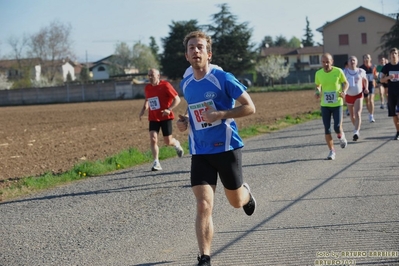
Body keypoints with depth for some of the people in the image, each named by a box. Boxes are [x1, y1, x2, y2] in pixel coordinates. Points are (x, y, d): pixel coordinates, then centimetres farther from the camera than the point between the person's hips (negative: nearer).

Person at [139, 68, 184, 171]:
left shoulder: (165, 85, -11)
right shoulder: (147, 88, 6)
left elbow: (177, 99, -10)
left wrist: (169, 109, -24)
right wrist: (143, 110, 5)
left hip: (165, 117, -4)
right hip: (153, 118, 4)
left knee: (168, 142, 0)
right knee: (153, 139, -14)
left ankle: (176, 144, 36)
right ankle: (156, 163, -10)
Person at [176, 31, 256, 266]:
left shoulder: (222, 78, -12)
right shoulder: (186, 85, 6)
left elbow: (250, 107, -11)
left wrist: (219, 115, -22)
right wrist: (186, 121, 3)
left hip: (227, 148, -3)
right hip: (200, 152, 3)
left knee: (236, 201, 15)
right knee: (204, 206, -11)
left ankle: (246, 192, 52)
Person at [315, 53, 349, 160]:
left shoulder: (338, 71, -9)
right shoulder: (318, 73, -2)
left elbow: (346, 83, 5)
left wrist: (344, 91, -15)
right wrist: (317, 92, -7)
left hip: (337, 104, -2)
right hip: (324, 105, 2)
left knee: (337, 127, -9)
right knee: (327, 129, -1)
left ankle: (341, 137, 28)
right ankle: (332, 151, 12)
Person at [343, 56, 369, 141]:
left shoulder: (361, 71, -1)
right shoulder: (344, 72, -2)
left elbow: (365, 80, 16)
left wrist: (366, 88, 0)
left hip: (358, 95, -2)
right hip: (348, 96, 2)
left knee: (357, 114, -18)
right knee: (352, 115, 14)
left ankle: (356, 132, -25)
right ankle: (357, 128, 39)